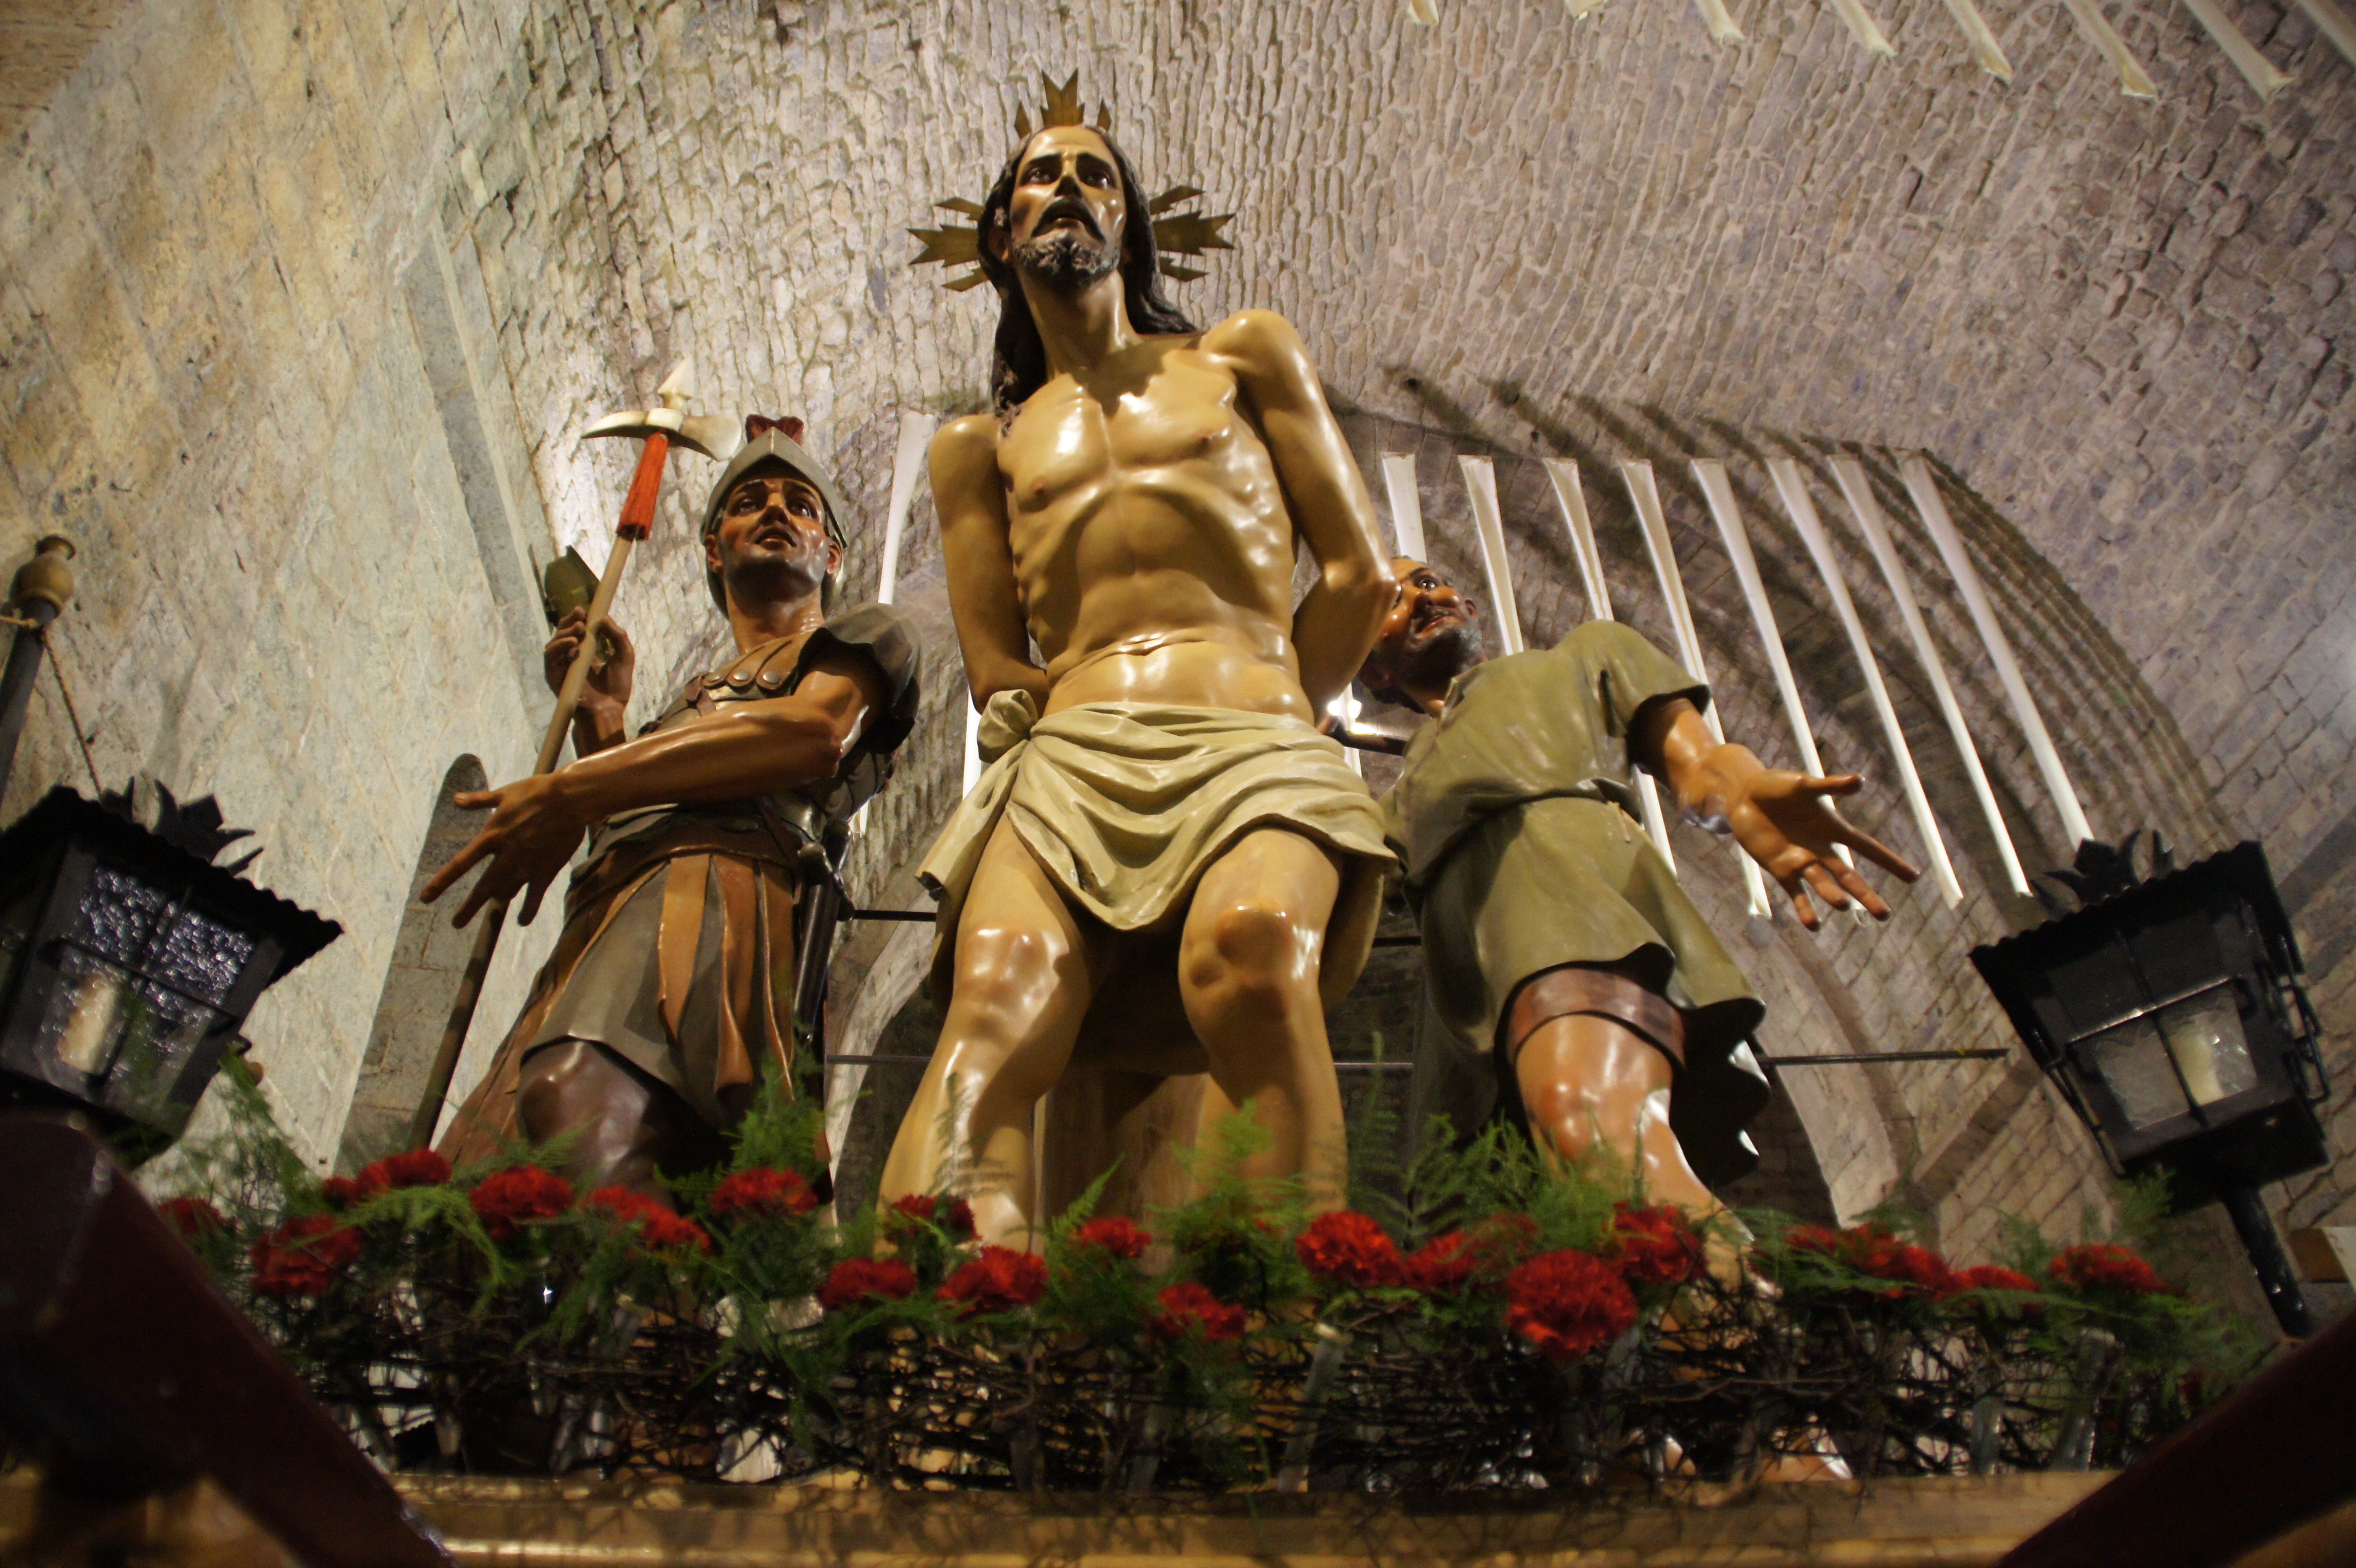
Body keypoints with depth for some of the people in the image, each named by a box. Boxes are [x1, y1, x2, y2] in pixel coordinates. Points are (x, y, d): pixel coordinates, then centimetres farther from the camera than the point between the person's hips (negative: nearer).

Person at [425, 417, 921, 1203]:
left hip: (721, 878, -6)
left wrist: (567, 792, -2)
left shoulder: (865, 634, 23)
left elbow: (812, 731, -1)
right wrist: (597, 718, 24)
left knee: (574, 1098, -40)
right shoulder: (691, 703, 42)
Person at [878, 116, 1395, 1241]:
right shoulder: (978, 447, 28)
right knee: (1003, 988, -34)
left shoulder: (1244, 358, 25)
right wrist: (1097, 725, 5)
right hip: (1066, 758, 1)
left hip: (1257, 746, -1)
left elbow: (1359, 574, 16)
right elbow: (997, 673, 18)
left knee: (1252, 940, -39)